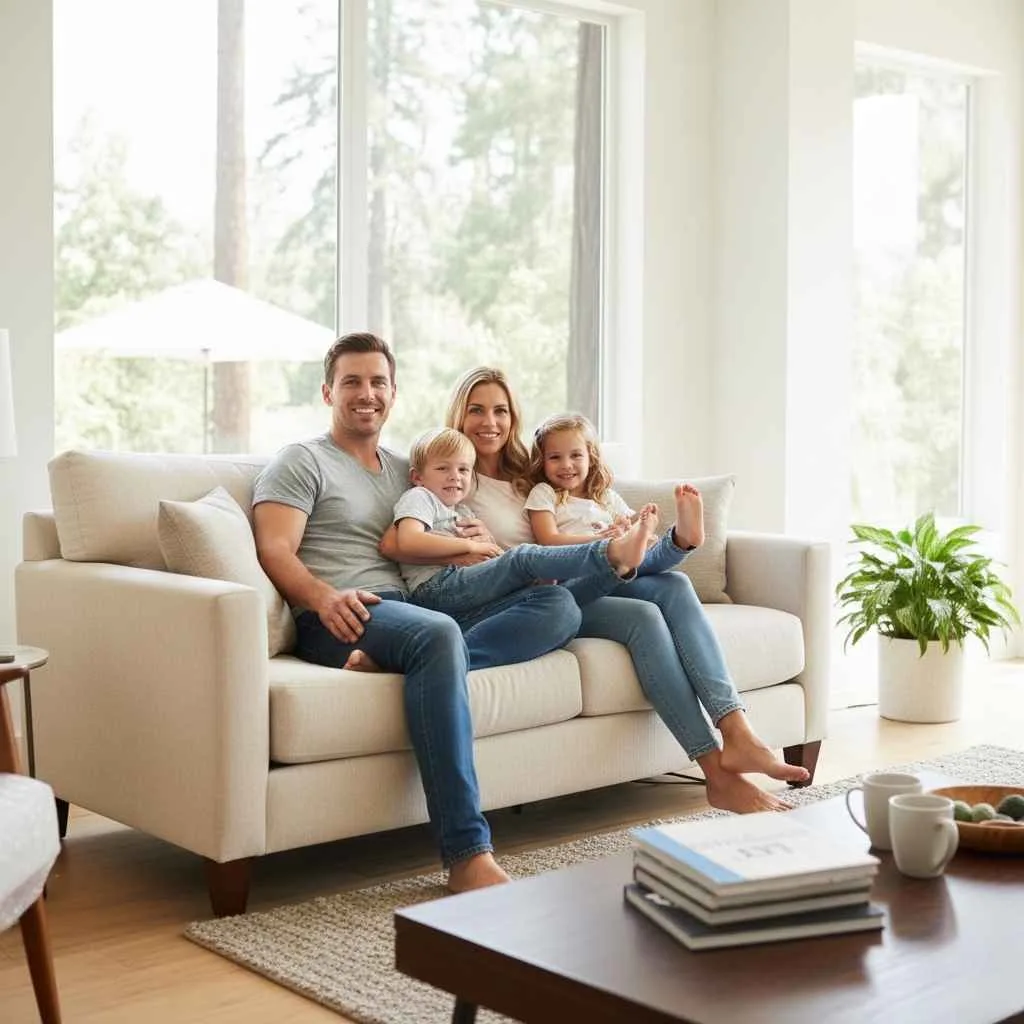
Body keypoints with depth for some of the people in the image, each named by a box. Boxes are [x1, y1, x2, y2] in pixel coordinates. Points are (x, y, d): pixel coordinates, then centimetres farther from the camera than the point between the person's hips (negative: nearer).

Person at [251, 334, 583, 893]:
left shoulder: (405, 470, 29)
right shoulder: (303, 461, 10)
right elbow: (274, 551, -4)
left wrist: (474, 547, 6)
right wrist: (324, 596, -25)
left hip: (415, 609, 7)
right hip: (339, 618, -7)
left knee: (558, 604, -10)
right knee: (438, 634, -40)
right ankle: (467, 857, -44)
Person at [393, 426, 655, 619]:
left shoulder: (462, 513, 37)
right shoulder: (419, 497, 13)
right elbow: (408, 542, -10)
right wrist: (471, 546, -2)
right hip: (434, 589, -8)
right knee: (523, 556, -27)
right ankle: (614, 553, -43)